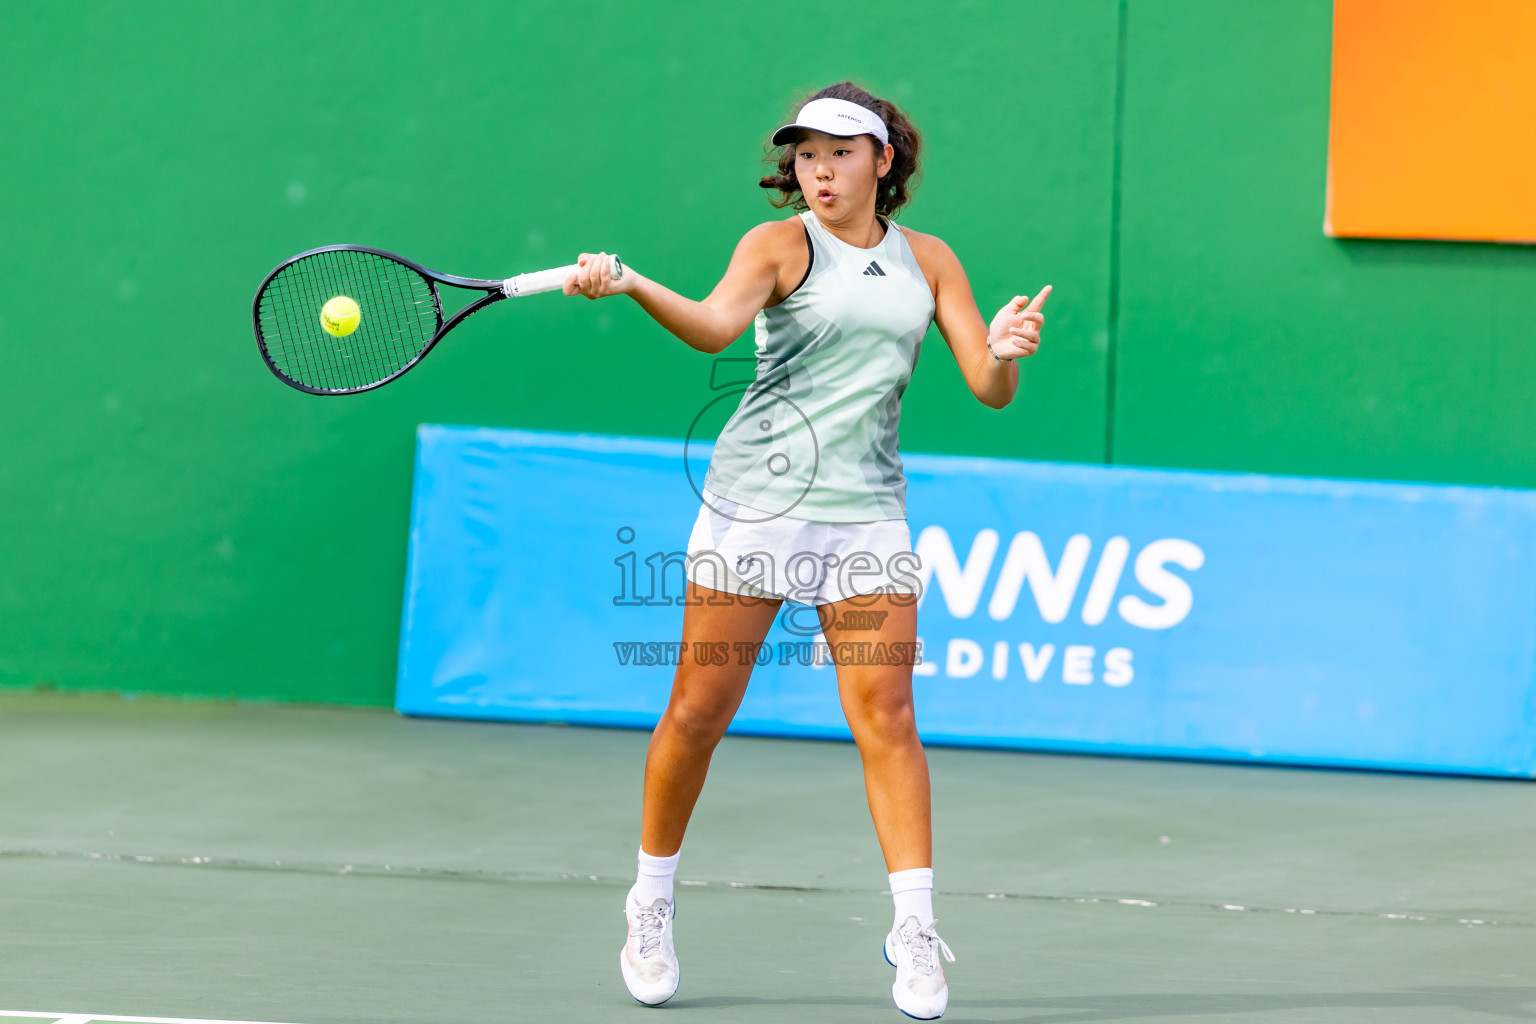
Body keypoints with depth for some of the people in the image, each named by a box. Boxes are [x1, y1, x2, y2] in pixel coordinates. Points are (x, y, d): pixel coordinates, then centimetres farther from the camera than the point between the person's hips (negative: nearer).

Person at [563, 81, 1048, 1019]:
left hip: (867, 510, 2)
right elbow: (715, 325, -22)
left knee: (886, 713, -8)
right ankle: (652, 905, 18)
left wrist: (1006, 352, -17)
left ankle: (916, 931, -7)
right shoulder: (780, 245, -2)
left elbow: (990, 389, 6)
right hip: (755, 500, -2)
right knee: (700, 709, 1)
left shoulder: (930, 263, 9)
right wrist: (631, 288, -40)